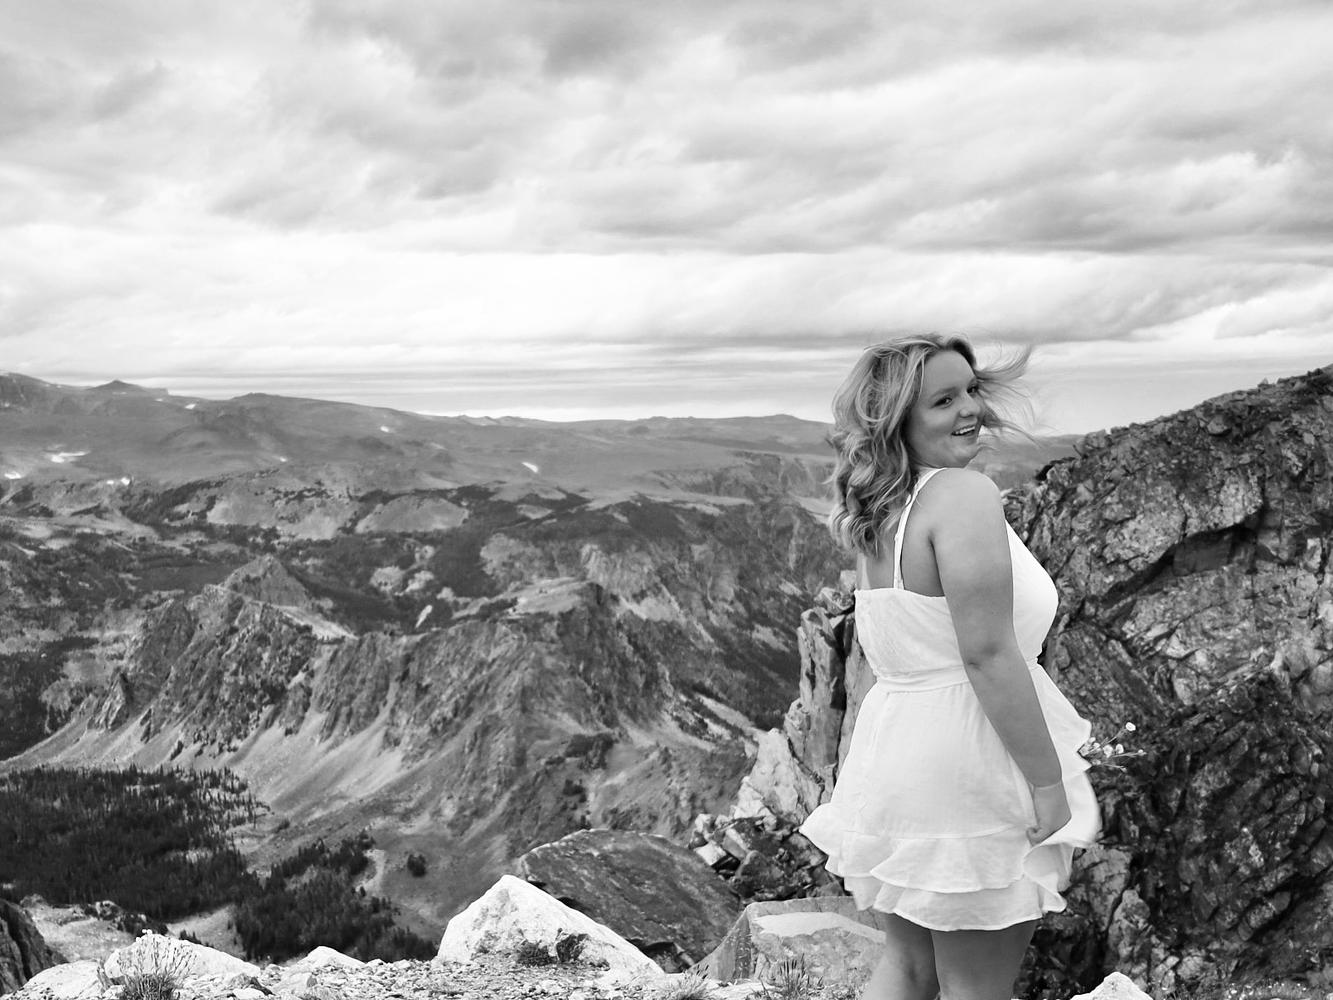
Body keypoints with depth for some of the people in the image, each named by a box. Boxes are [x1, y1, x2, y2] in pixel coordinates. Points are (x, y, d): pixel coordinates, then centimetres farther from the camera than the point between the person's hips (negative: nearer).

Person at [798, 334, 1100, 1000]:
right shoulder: (964, 495, -17)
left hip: (893, 740, 8)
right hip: (966, 768, -8)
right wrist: (1049, 782, -17)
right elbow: (988, 654, -22)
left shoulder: (878, 516, 9)